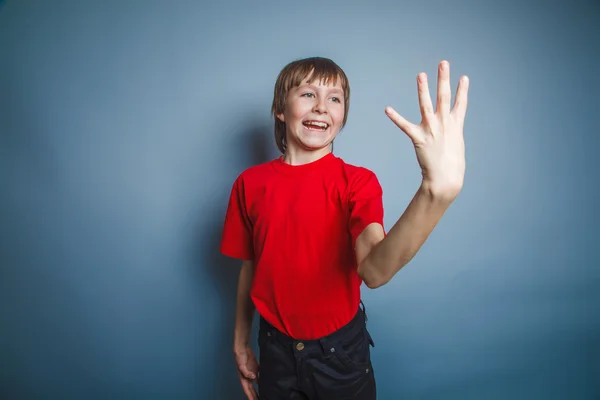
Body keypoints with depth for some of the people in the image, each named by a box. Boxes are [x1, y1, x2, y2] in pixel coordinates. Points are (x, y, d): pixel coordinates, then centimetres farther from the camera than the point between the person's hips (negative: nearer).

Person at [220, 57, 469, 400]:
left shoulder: (358, 182, -15)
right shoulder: (250, 184, -7)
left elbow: (374, 271, -33)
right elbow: (250, 269, 3)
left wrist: (437, 191, -49)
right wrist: (241, 343, 10)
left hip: (340, 350, -1)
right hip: (276, 349, 2)